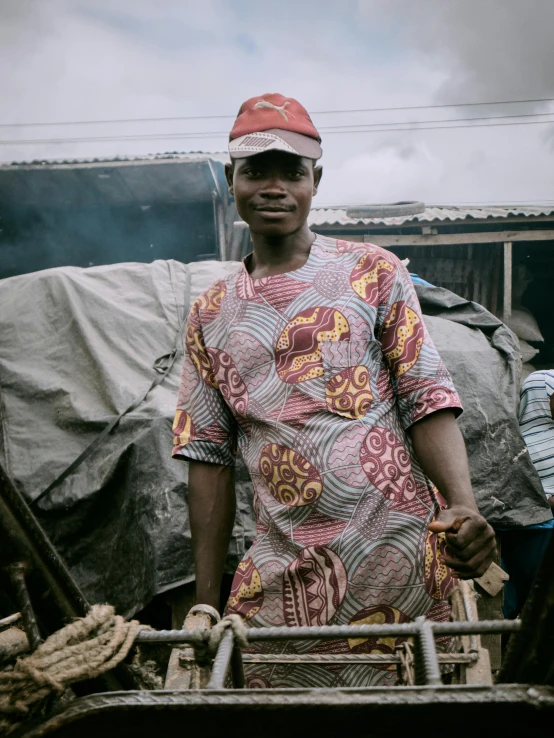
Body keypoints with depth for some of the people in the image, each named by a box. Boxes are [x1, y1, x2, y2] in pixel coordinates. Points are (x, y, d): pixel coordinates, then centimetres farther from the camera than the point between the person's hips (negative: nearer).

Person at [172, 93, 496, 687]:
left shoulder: (373, 273, 4)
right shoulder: (210, 315, 11)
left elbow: (428, 401, -2)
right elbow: (210, 457, 10)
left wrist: (464, 509, -20)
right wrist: (207, 603, 8)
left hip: (400, 550, -2)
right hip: (284, 574, 2)